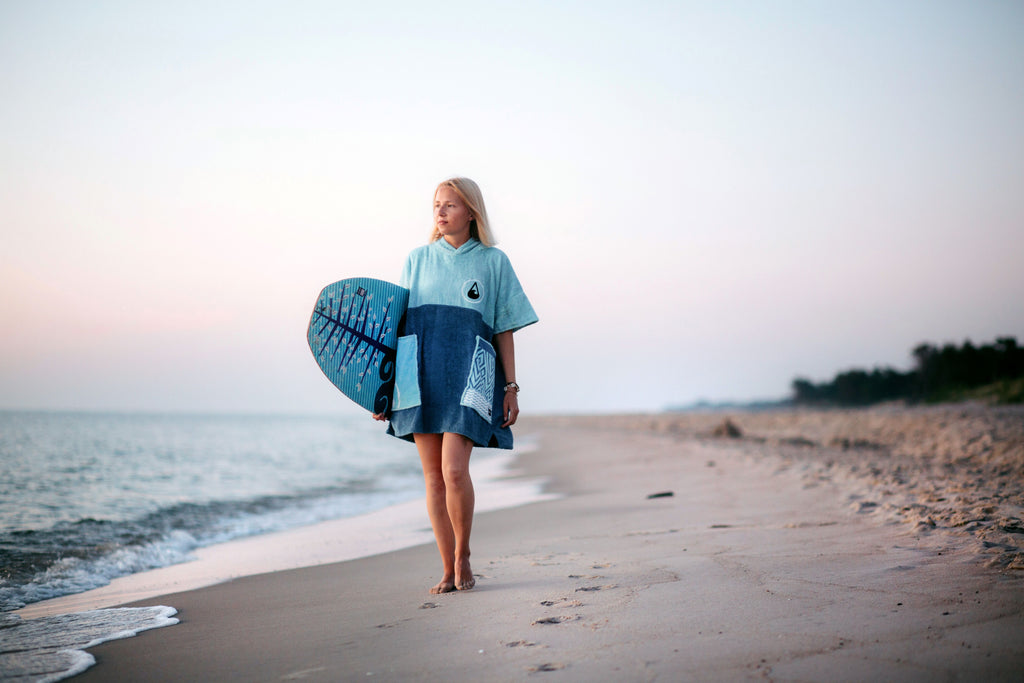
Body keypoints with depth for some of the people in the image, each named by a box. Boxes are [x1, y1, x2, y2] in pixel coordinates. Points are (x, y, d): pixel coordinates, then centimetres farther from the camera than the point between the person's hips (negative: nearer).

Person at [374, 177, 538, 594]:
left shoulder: (493, 261, 8)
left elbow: (505, 329, 7)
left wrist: (511, 387, 2)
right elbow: (397, 322, 13)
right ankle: (448, 571, 11)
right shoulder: (418, 260, 13)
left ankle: (463, 557, 7)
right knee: (433, 476, 2)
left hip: (468, 373, -3)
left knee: (454, 470, -16)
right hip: (422, 373, 3)